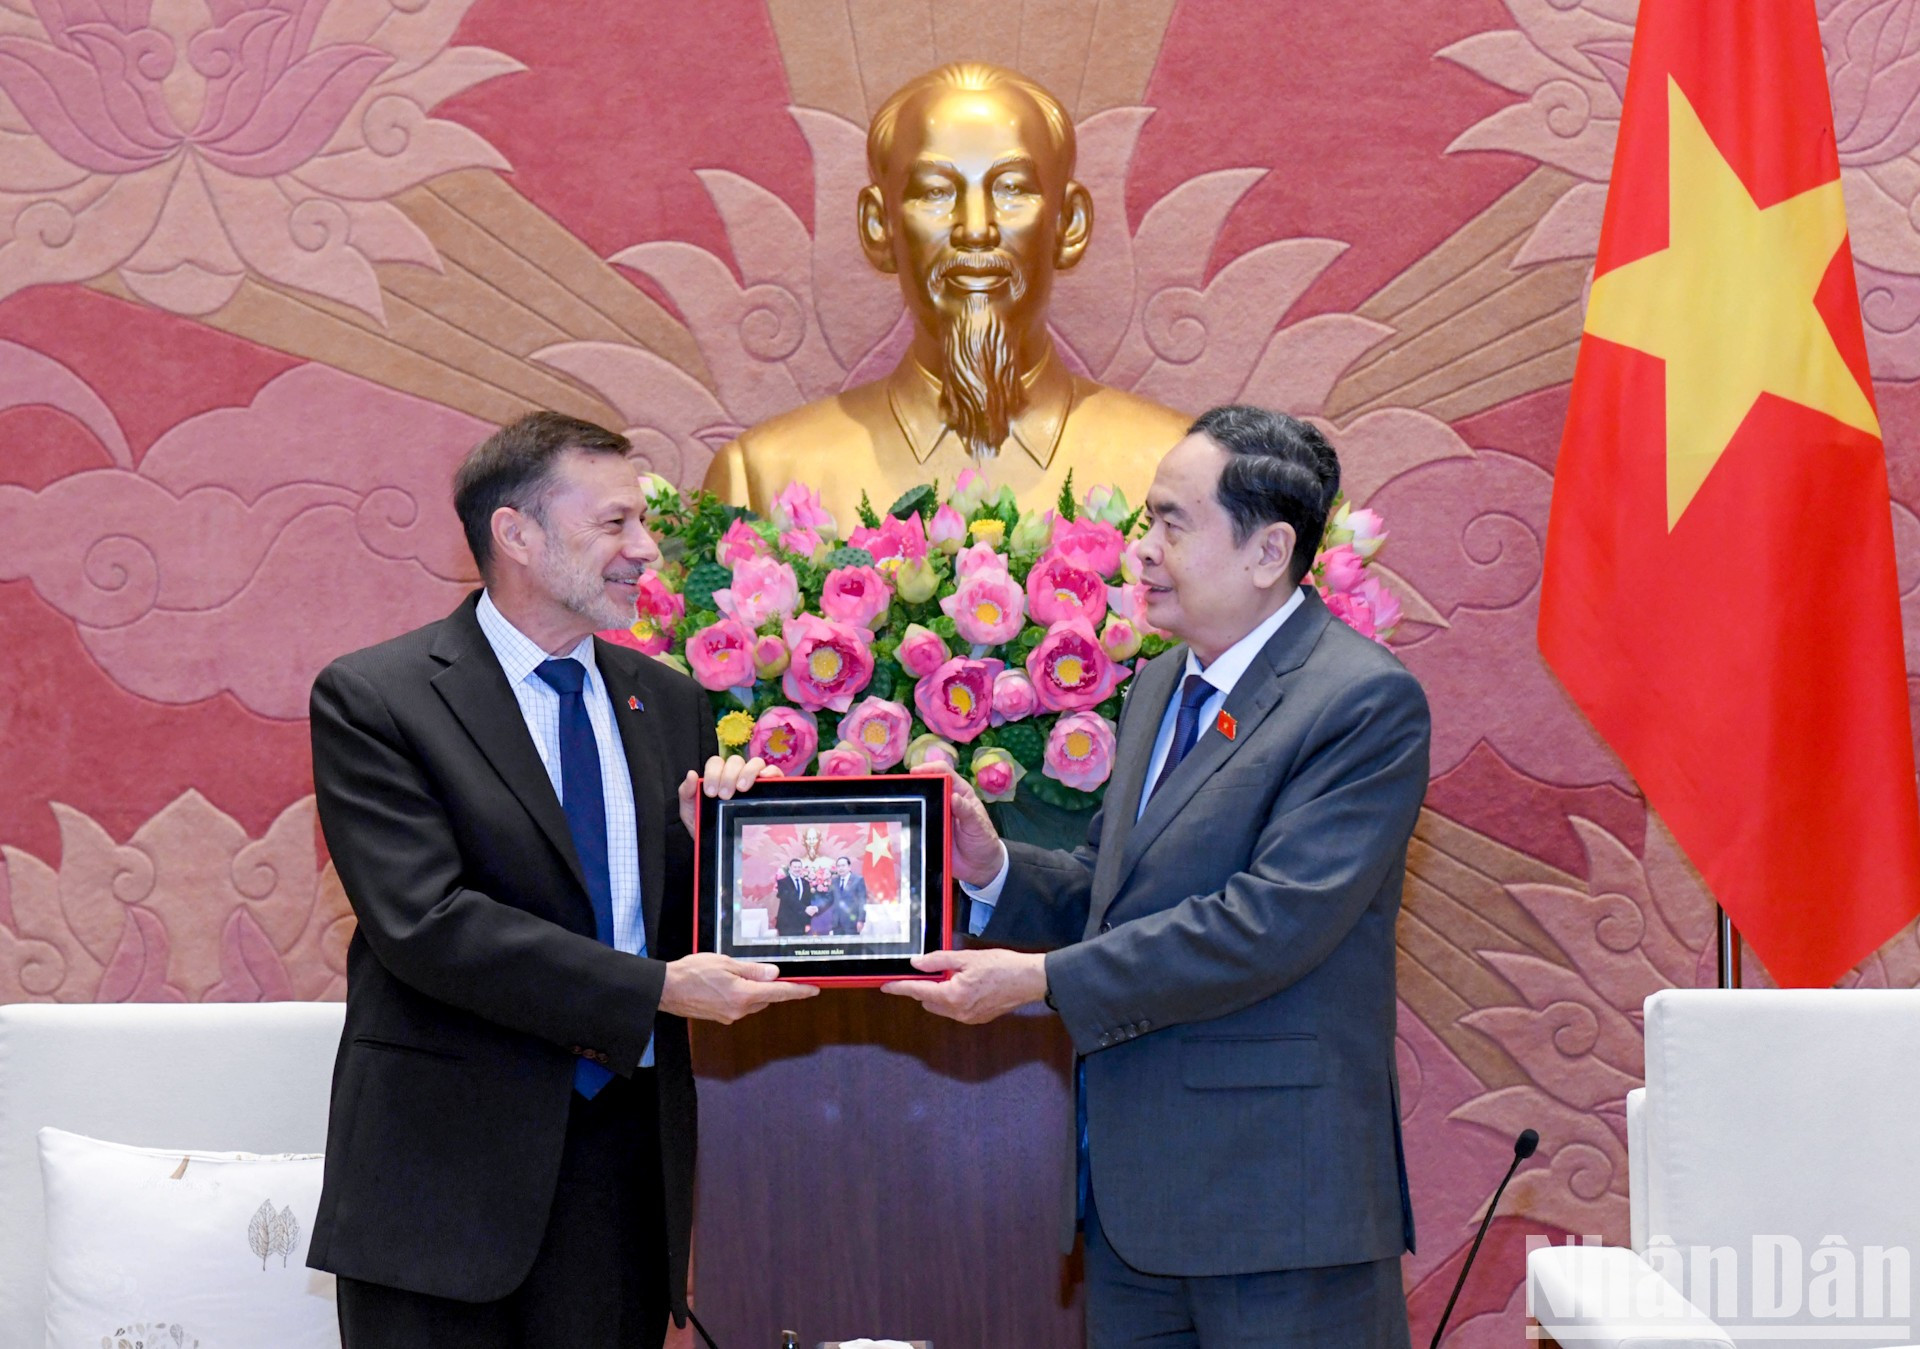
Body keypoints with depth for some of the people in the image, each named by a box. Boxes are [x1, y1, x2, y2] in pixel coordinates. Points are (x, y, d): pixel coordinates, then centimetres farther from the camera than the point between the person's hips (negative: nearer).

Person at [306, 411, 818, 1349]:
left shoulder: (670, 703, 11)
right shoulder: (372, 699, -6)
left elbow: (701, 929, 13)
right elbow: (426, 923, -17)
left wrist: (709, 842, -9)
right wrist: (655, 991, -20)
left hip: (629, 1155, 4)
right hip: (449, 1162, -4)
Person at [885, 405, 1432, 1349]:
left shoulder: (1366, 701, -14)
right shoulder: (1159, 688, 15)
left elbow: (1270, 922, -22)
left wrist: (1041, 981, -21)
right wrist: (994, 872, -2)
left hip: (1277, 1199, -8)